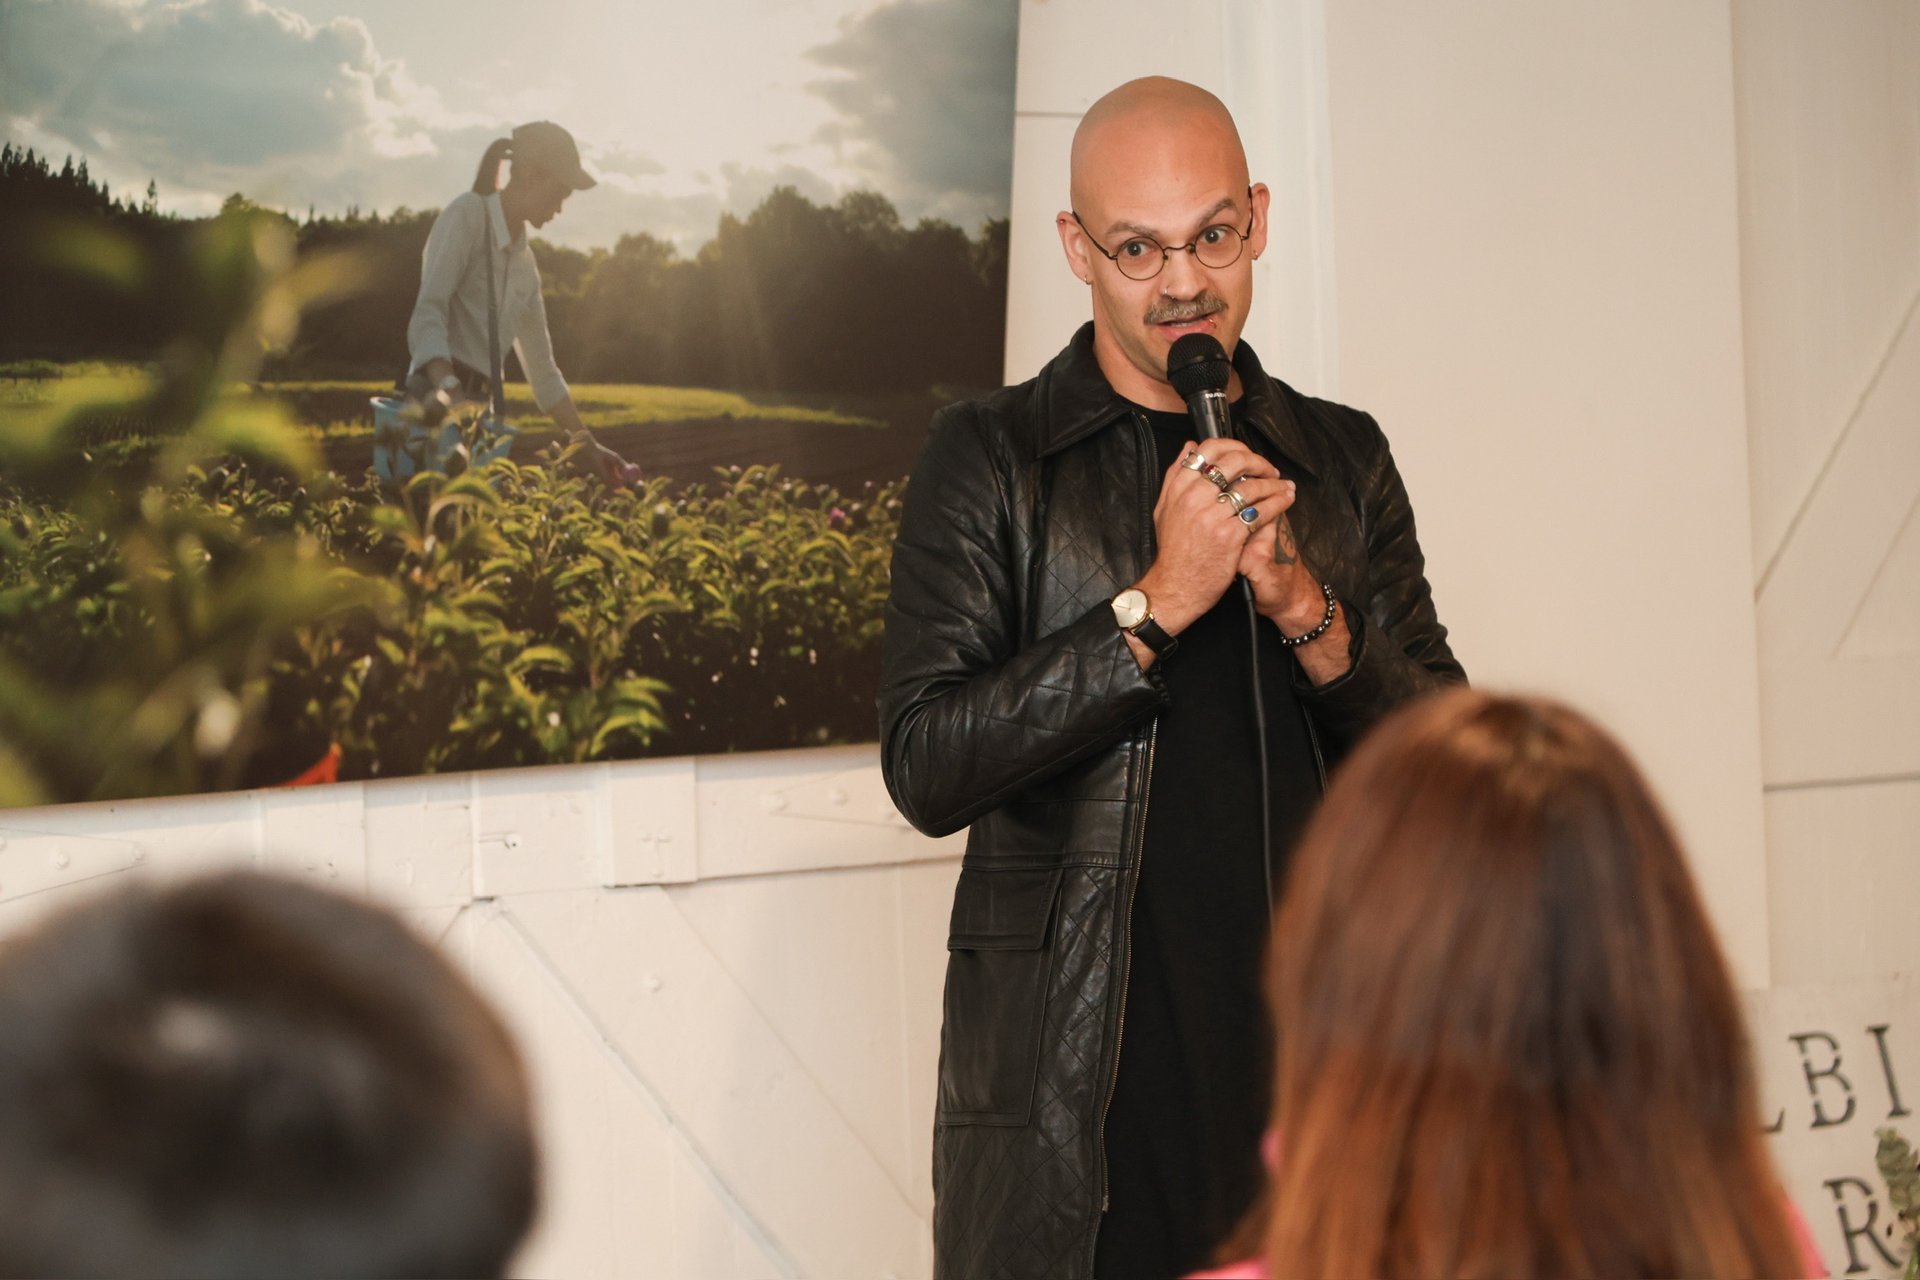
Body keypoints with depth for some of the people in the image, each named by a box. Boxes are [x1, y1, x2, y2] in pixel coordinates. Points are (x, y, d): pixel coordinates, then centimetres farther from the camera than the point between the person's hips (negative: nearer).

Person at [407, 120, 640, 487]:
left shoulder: (524, 262, 21)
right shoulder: (468, 214, -2)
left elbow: (542, 370, 26)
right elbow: (428, 312, -16)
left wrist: (588, 444, 23)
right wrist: (448, 390, -33)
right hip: (443, 402, -8)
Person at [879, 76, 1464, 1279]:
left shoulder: (1343, 458, 10)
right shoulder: (989, 456, 0)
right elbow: (926, 769, -9)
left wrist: (1308, 613, -10)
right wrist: (1155, 605, -16)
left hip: (1307, 1061, 3)